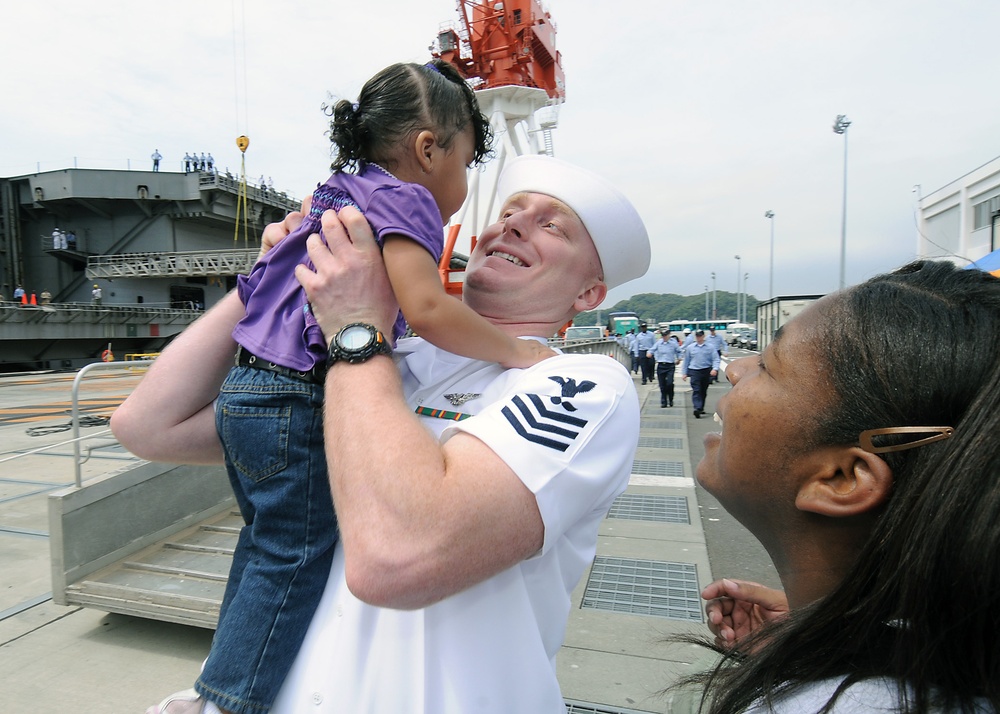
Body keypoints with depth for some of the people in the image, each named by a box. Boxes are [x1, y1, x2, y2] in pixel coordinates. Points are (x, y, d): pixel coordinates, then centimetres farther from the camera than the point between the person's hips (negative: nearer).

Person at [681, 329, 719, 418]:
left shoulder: (710, 347, 2)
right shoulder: (690, 347, 4)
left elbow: (716, 359, 0)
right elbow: (686, 361, 9)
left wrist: (715, 369, -18)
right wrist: (684, 373, 9)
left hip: (706, 371, 2)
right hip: (694, 371, -2)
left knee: (704, 391, 13)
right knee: (696, 391, -14)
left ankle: (701, 408, 27)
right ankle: (697, 409, -25)